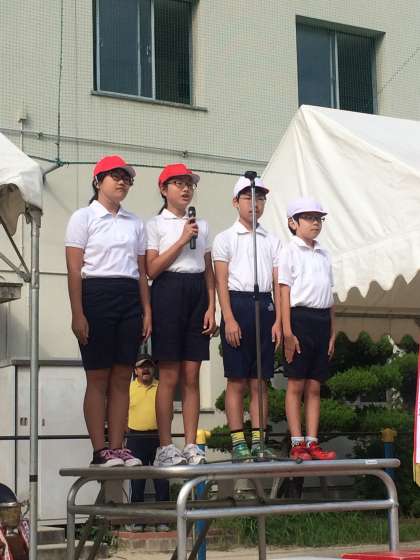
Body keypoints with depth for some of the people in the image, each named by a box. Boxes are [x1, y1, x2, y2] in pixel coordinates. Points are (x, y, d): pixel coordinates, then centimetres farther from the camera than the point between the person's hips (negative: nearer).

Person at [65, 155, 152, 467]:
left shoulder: (134, 223, 16)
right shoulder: (84, 217, 3)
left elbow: (142, 271, 16)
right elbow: (74, 269, -5)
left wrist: (147, 310, 6)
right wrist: (77, 314, -13)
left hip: (130, 300, 5)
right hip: (96, 294, -5)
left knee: (122, 377, 2)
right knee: (98, 377, -3)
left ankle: (117, 448, 5)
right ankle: (100, 451, -1)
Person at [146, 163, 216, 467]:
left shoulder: (202, 225, 17)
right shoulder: (156, 224, 4)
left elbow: (209, 270, 14)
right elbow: (152, 269, -6)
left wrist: (211, 307, 3)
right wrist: (182, 240, -10)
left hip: (197, 293, 4)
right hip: (169, 292, -4)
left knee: (192, 376, 2)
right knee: (169, 376, -4)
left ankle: (191, 446, 4)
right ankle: (165, 447, 0)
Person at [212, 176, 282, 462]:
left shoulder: (272, 241, 15)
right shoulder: (226, 238, 5)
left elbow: (277, 283, 10)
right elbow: (221, 281, -3)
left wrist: (278, 321, 1)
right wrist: (229, 319, -12)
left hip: (264, 305, 3)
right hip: (238, 303, -3)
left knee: (260, 381, 4)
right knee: (237, 382, -2)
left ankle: (258, 442, 8)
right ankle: (238, 443, 1)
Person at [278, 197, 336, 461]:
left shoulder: (324, 255, 17)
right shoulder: (290, 252, -1)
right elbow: (285, 292, -7)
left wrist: (332, 332, 13)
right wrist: (287, 332, -14)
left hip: (322, 320, 6)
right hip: (300, 318, -6)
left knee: (314, 387, 6)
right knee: (296, 385, -2)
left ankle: (312, 442, 9)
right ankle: (297, 444, 1)